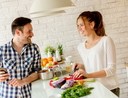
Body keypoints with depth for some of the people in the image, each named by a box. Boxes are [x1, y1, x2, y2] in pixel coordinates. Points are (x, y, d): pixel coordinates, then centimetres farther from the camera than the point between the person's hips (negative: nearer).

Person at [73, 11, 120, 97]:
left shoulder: (106, 41, -12)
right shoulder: (80, 47, 4)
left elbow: (111, 69, -15)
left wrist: (88, 75, -24)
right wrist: (81, 66, -3)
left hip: (109, 89, -4)